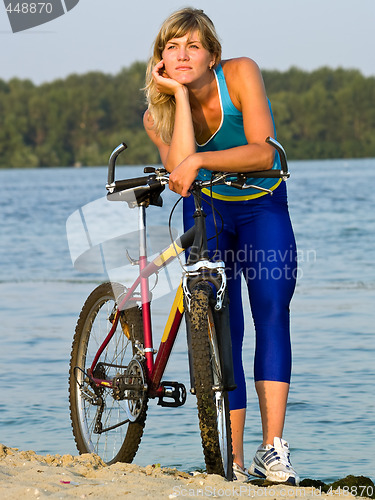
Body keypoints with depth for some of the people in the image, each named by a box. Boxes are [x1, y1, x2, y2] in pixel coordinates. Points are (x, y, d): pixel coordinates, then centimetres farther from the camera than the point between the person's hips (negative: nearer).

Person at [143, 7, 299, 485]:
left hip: (262, 208, -2)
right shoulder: (157, 115, -13)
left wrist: (199, 160, -38)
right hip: (207, 212, 2)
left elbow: (263, 154, -27)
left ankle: (273, 450, -25)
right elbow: (179, 167, -31)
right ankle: (234, 462, 2)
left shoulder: (240, 73, -20)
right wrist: (180, 94, -29)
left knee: (272, 308, -22)